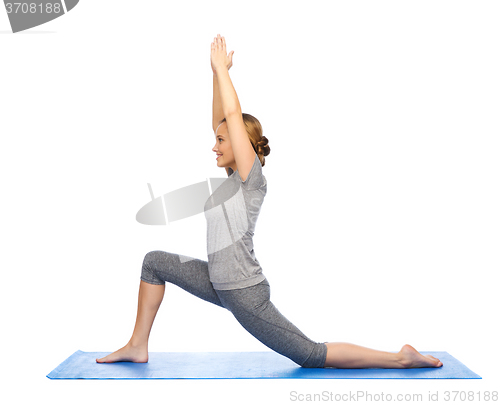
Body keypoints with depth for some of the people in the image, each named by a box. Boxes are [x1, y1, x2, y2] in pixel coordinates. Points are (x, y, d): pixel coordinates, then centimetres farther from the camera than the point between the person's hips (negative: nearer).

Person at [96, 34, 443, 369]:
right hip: (220, 284, 9)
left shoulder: (252, 178, -14)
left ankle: (399, 358, 10)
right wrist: (217, 73, 8)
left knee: (311, 355, -2)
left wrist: (221, 68, -8)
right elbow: (221, 120, 10)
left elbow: (235, 115, -18)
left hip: (244, 293, -9)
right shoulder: (234, 177, 8)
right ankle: (138, 347, 16)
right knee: (155, 262, 10)